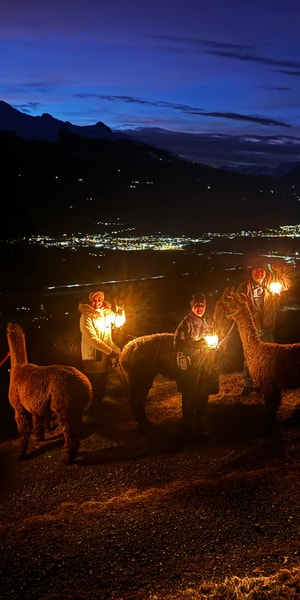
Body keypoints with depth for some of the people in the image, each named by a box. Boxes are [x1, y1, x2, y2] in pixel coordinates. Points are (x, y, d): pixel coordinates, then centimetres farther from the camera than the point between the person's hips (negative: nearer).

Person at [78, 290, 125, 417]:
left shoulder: (107, 313, 5)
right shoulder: (86, 316, -15)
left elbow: (119, 322, 21)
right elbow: (92, 339, -22)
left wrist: (120, 310, 1)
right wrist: (110, 351, -24)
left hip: (105, 357, 7)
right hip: (92, 358, -7)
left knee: (102, 388, 18)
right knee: (93, 390, 0)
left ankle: (97, 411, 34)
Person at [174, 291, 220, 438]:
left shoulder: (205, 322, 12)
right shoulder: (186, 322, -11)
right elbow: (178, 343, -17)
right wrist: (197, 345, -21)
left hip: (205, 366, 7)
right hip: (190, 366, -7)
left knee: (203, 398, 11)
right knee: (189, 399, 0)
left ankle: (199, 428, 23)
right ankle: (188, 429, 11)